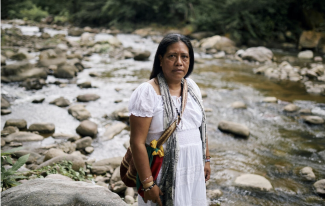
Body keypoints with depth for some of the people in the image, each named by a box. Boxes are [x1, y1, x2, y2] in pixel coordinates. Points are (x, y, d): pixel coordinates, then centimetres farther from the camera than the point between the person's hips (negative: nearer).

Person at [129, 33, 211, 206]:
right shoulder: (147, 92, -17)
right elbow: (137, 142, -19)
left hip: (194, 171, 6)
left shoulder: (191, 86, 5)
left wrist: (206, 159, 14)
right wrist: (148, 184, -19)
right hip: (163, 174, -6)